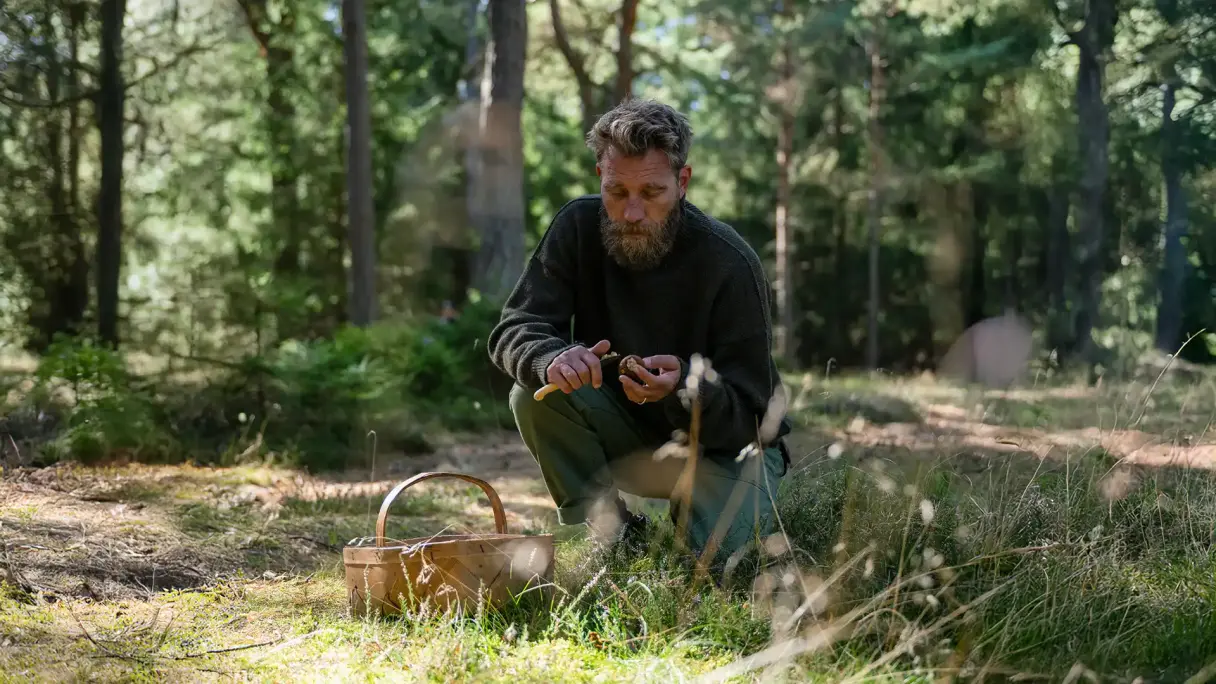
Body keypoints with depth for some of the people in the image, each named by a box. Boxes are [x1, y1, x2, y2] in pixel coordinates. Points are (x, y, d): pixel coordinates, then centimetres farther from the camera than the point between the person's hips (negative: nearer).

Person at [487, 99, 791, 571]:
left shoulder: (729, 263, -23)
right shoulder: (579, 227, -13)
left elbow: (747, 415, -21)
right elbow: (512, 332, -17)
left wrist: (684, 386, -44)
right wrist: (552, 359, -41)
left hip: (724, 441, -3)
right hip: (628, 434, 3)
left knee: (720, 553, -30)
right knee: (534, 395, -24)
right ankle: (615, 536, -7)